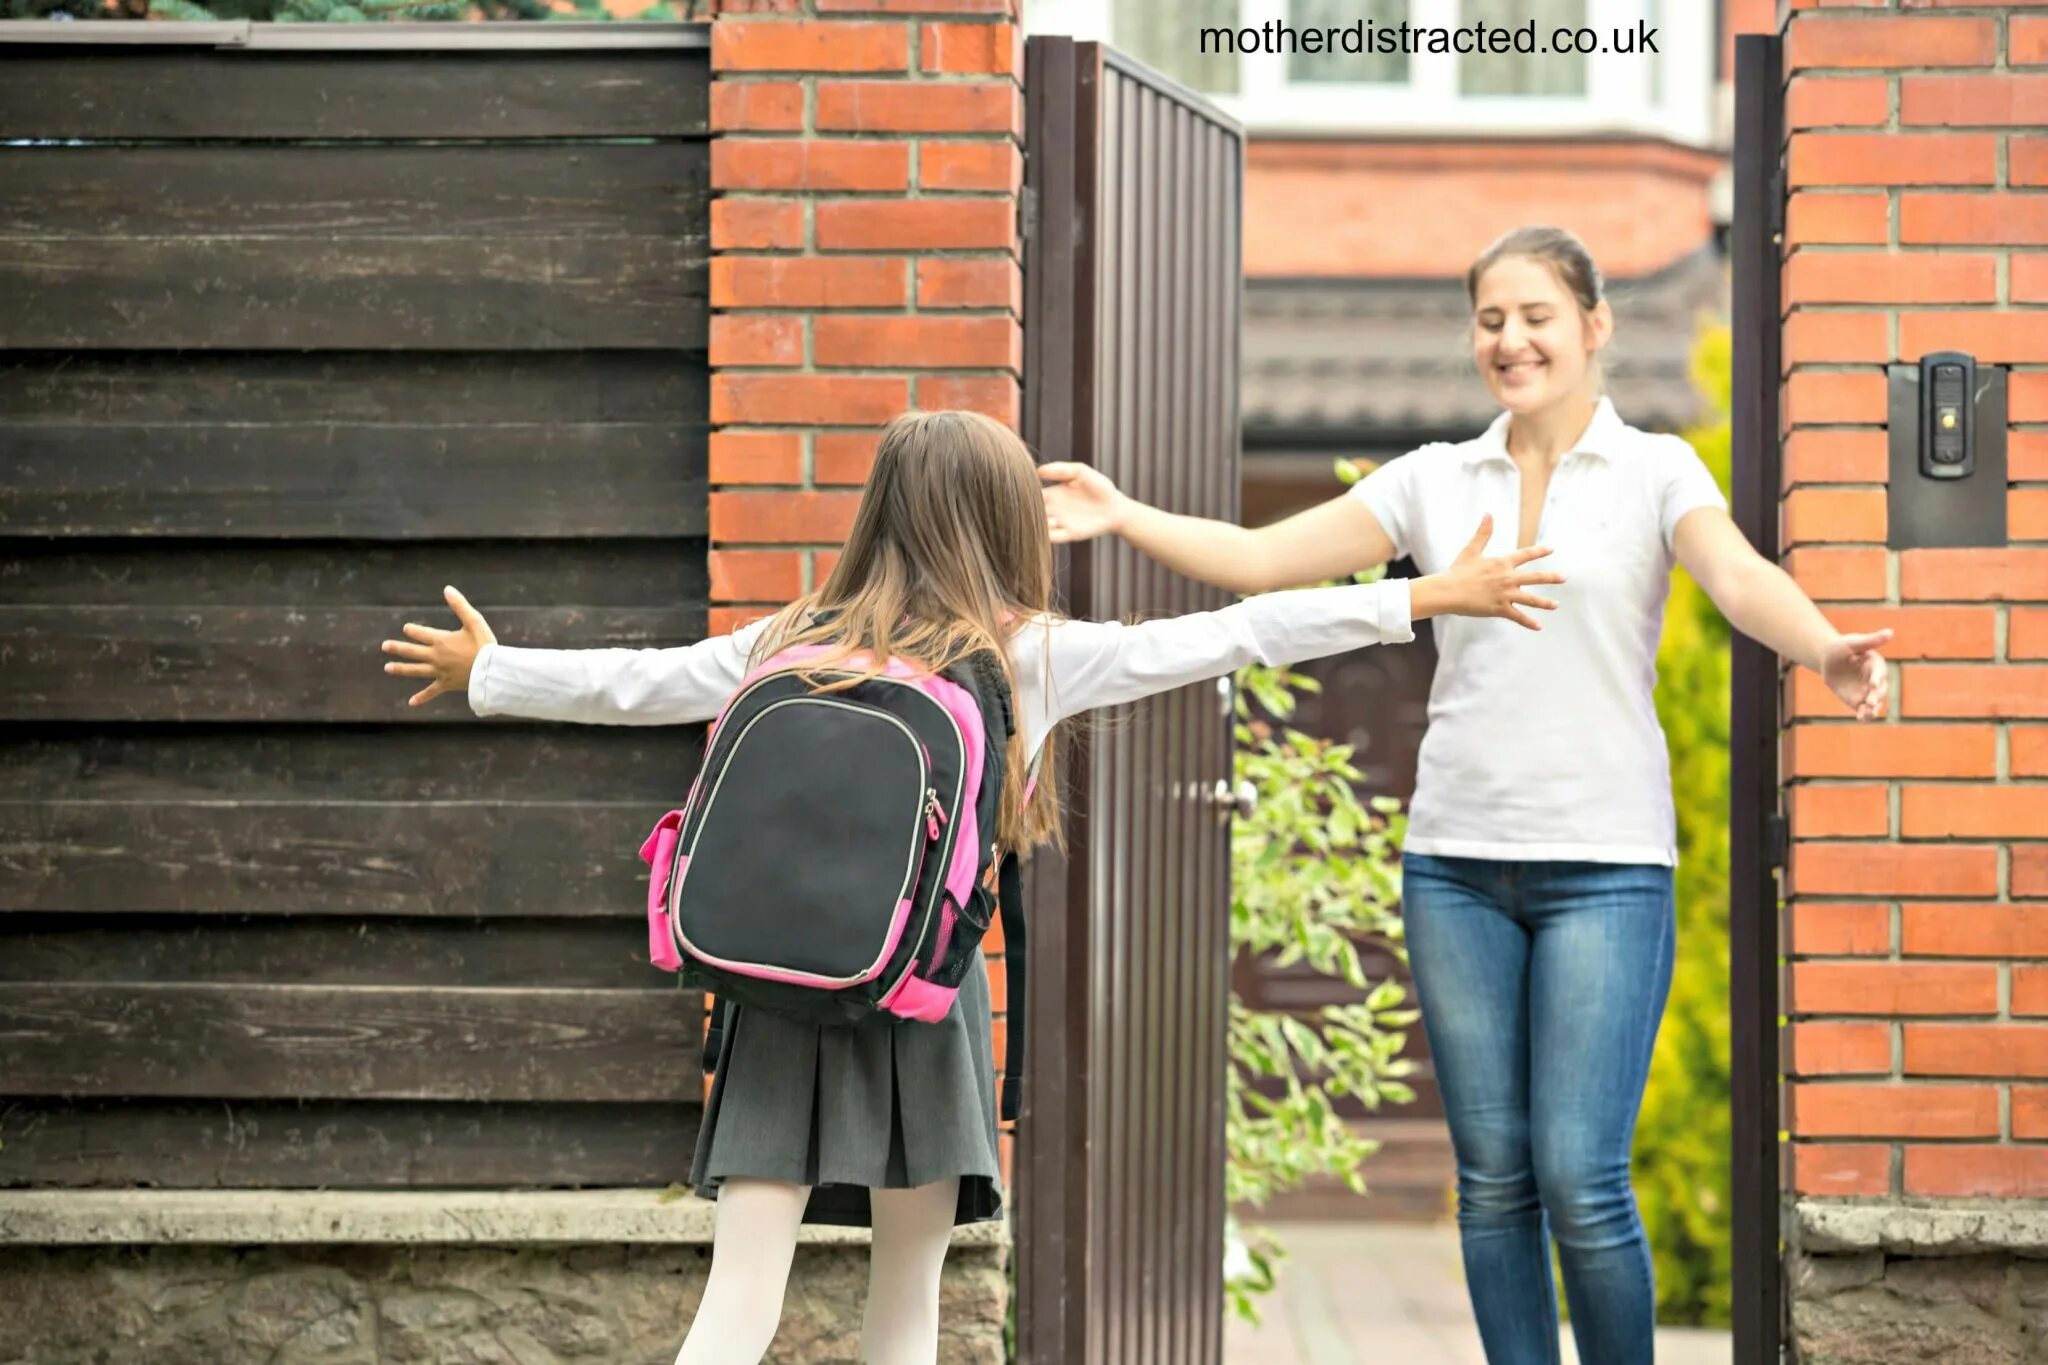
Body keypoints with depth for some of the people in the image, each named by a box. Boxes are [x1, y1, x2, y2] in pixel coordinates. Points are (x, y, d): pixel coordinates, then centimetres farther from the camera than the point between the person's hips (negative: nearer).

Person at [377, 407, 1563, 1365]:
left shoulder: (792, 644, 7)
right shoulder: (1034, 655, 0)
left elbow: (630, 684, 16)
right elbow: (1233, 637, 3)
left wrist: (485, 673, 34)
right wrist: (1431, 598, 9)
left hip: (780, 992, 2)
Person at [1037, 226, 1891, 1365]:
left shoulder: (1654, 470, 1)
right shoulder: (1436, 481, 11)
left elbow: (1742, 578, -17)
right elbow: (1262, 559, 7)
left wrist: (1828, 652, -38)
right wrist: (1124, 517, -6)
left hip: (1605, 864, -3)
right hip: (1458, 860, 4)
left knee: (1581, 1181, -10)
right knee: (1493, 1177, 5)